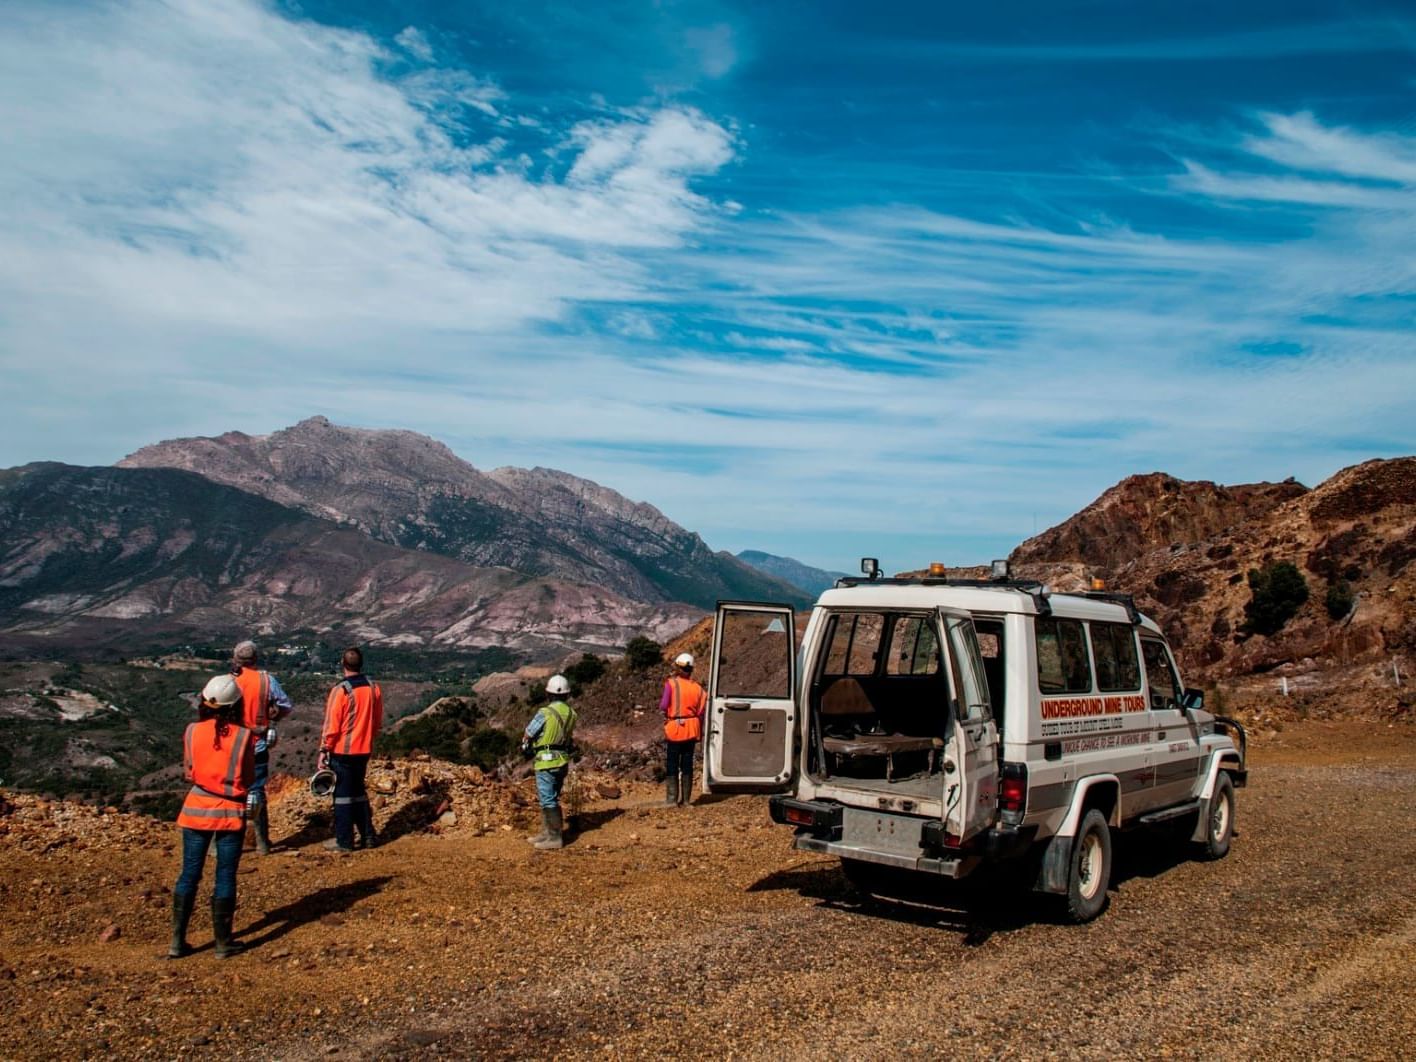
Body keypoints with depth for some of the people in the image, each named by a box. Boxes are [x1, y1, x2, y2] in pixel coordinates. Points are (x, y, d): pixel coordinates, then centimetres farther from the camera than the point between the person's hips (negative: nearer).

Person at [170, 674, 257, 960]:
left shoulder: (192, 732, -5)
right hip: (231, 813, -2)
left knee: (189, 875, 11)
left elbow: (189, 771, 6)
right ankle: (223, 943, 12)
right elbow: (249, 779, -2)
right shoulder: (244, 737, -11)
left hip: (196, 810, 2)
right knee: (225, 877, 6)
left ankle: (177, 941, 14)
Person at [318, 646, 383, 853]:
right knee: (359, 792, 18)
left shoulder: (340, 690, -18)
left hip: (342, 751, -6)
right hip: (364, 750, 6)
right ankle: (367, 836, 20)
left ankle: (344, 841, 10)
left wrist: (324, 750, -6)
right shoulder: (373, 688, 1)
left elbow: (331, 725, -14)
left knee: (343, 794, 4)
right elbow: (378, 722, 10)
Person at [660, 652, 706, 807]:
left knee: (672, 765, 4)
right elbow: (700, 711, 3)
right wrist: (700, 731, 12)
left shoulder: (671, 684, -10)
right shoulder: (697, 687, 3)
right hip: (691, 729, 4)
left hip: (675, 730, -4)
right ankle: (685, 799, 11)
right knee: (687, 764, 10)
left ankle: (671, 798, 1)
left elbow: (663, 706, -14)